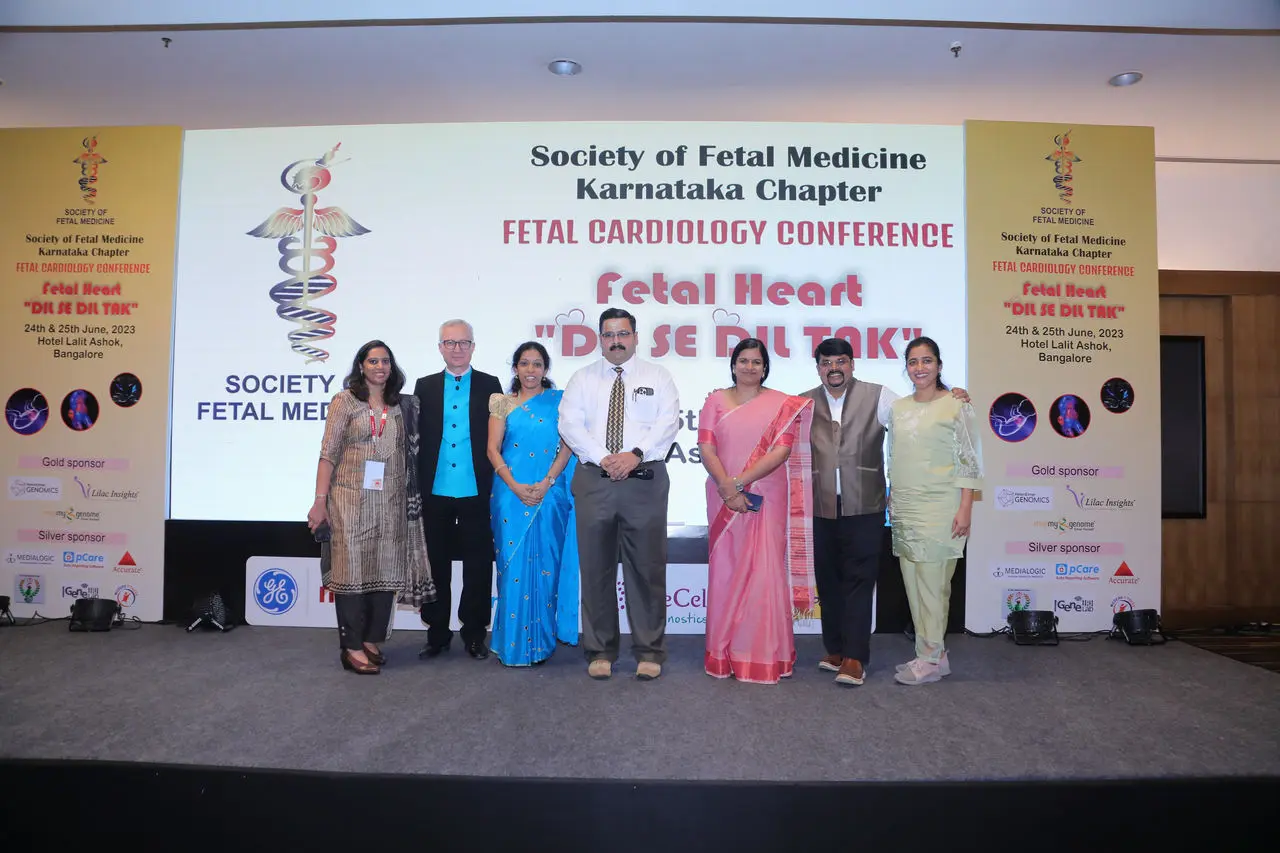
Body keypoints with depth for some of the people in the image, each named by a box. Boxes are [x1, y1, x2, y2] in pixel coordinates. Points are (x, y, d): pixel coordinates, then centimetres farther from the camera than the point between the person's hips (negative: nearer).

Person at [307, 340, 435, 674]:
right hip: (351, 499, -3)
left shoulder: (403, 405, 11)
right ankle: (352, 647, 10)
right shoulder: (345, 401, 0)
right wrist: (320, 502, -9)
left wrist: (412, 497, 4)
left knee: (387, 570, 6)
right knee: (352, 568, 2)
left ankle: (372, 640, 20)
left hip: (391, 502, 4)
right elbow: (328, 454, -4)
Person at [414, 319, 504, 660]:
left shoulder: (490, 385, 4)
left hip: (476, 491, -1)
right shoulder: (425, 386, 9)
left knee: (477, 565, 6)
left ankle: (474, 633, 20)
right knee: (437, 564, 11)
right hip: (435, 491, 2)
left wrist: (496, 486, -6)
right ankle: (437, 632, 24)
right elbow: (416, 438, 5)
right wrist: (416, 487, -1)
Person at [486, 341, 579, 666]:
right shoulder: (503, 403, 9)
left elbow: (567, 445, 0)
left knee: (545, 564, 2)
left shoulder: (558, 401, 8)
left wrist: (546, 482, -13)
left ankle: (541, 640, 14)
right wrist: (515, 486, -11)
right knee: (513, 564, 2)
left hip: (549, 493, 0)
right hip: (511, 492, 1)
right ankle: (513, 642, 12)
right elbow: (493, 449, 1)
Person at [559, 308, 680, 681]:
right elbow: (570, 424, 0)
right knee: (596, 567, 5)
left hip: (645, 480, -1)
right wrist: (603, 458, -13)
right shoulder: (582, 379, 12)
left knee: (647, 567, 2)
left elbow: (667, 422, -3)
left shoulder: (657, 377, 9)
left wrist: (635, 454, -17)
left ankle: (649, 651, 14)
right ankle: (600, 650, 18)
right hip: (593, 480, 1)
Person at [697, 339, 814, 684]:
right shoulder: (716, 401, 9)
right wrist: (726, 488, -13)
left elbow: (782, 451, -8)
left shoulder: (783, 404, 4)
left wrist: (740, 481, -15)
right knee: (725, 573, 6)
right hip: (724, 500, 2)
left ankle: (765, 656, 10)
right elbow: (706, 449, 0)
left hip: (766, 500, -1)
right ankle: (724, 654, 16)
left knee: (765, 574, -1)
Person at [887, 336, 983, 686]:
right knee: (913, 582, 8)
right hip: (904, 508, 6)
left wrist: (965, 508, -12)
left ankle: (930, 659, 8)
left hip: (939, 507, -5)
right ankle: (933, 654, 19)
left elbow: (970, 460, -6)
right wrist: (892, 502, 13)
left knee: (932, 583, -3)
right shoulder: (898, 407, 11)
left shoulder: (957, 405, -4)